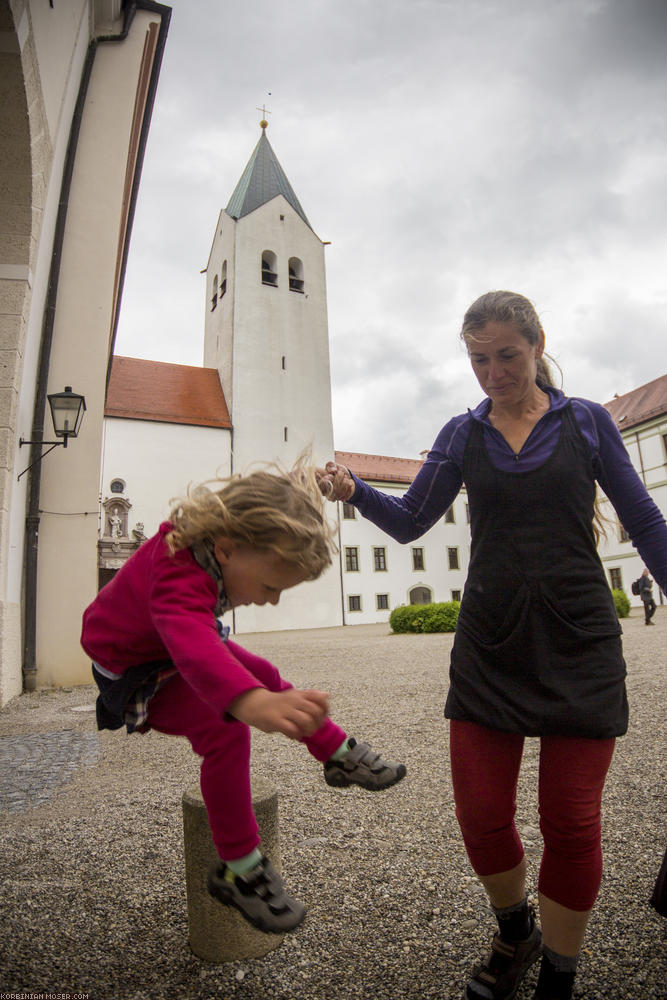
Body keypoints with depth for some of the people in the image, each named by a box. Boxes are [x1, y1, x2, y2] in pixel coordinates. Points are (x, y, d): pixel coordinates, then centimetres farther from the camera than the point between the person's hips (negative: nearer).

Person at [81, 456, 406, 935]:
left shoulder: (217, 536, -19)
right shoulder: (179, 578, -45)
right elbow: (194, 647, -65)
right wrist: (252, 703, -81)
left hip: (176, 644, 9)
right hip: (135, 672, -8)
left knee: (266, 675, 12)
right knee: (226, 732, -26)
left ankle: (340, 755, 32)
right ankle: (239, 872, -8)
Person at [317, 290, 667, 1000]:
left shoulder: (587, 422, 5)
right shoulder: (462, 434, 8)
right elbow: (409, 521, 7)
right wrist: (354, 490, -11)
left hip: (579, 647, -1)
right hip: (489, 648, 2)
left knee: (570, 824, 6)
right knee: (482, 818, 5)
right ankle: (516, 935, 39)